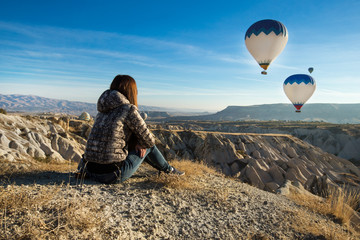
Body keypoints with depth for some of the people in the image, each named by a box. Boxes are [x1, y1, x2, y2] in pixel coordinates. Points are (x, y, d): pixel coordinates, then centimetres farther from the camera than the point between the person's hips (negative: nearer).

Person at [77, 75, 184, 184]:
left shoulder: (103, 110, 12)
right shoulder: (129, 109, -12)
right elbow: (149, 140, -6)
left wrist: (135, 143, 9)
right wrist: (138, 143, 15)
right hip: (112, 175, -7)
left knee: (139, 147, 26)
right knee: (148, 146, 13)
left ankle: (166, 168, 44)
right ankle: (169, 170, 36)